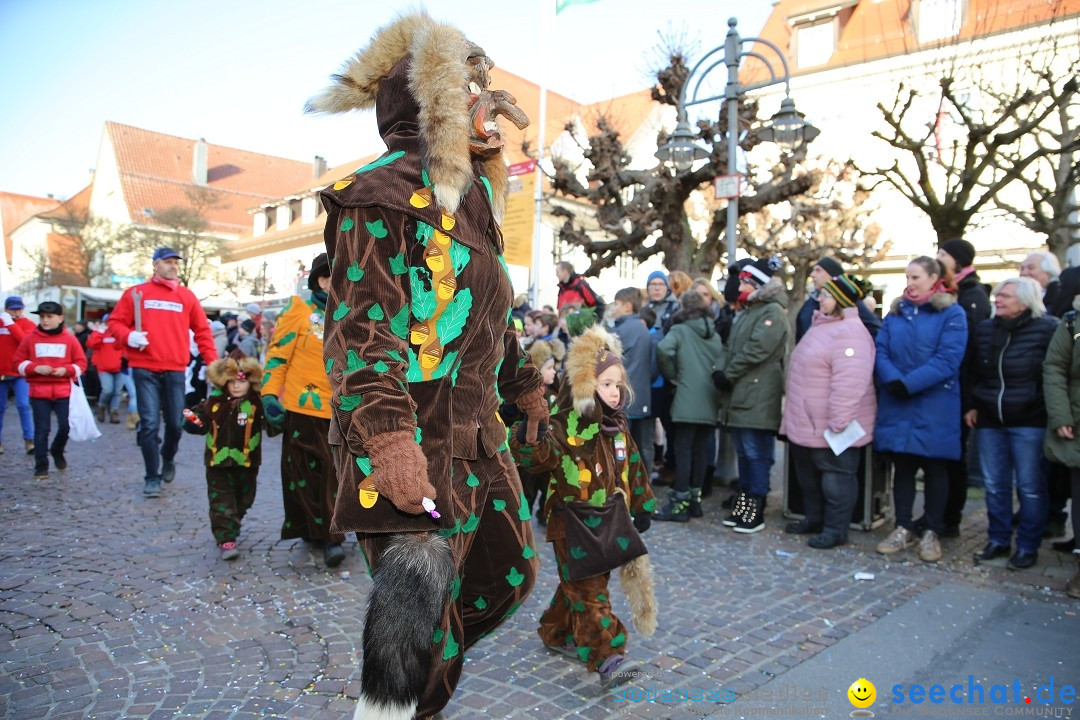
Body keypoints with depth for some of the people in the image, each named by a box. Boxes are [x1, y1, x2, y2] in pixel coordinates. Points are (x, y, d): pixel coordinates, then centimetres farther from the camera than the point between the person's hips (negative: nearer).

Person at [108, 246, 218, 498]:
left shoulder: (187, 296, 10)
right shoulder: (136, 293, 6)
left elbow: (202, 331, 9)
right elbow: (115, 322, 7)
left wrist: (213, 362, 1)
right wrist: (129, 337, -15)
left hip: (175, 370, 2)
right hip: (145, 370, -2)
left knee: (176, 423, 7)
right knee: (150, 424, -4)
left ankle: (168, 459, 37)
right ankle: (152, 477, 7)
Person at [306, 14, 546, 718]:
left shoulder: (474, 196, 18)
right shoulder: (389, 191, -11)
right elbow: (358, 322, -20)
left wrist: (525, 383, 32)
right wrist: (385, 433, -31)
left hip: (478, 436, 10)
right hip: (413, 445, -9)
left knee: (508, 574, 18)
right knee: (419, 606, -6)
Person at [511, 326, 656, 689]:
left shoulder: (618, 426, 6)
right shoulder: (565, 425, -16)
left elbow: (633, 465, 15)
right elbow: (536, 458, -26)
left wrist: (642, 506, 16)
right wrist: (528, 439, -47)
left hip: (608, 522, 7)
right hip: (572, 525, -7)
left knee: (581, 584, 19)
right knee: (589, 591, -6)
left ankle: (558, 633, 37)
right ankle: (607, 657, -5)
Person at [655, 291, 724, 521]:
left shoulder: (680, 330, -2)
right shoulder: (715, 335, 14)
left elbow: (663, 350, -20)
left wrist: (672, 375, -6)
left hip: (688, 402, -5)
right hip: (709, 401, 6)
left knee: (683, 448, -3)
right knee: (701, 449, 10)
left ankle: (680, 504, -2)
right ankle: (695, 499, 17)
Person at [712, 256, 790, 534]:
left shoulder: (773, 311, -9)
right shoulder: (746, 311, 20)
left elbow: (757, 350, -18)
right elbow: (730, 346, 16)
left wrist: (728, 374, -13)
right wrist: (720, 370, -2)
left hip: (758, 398, -9)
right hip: (738, 396, 9)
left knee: (757, 454, -3)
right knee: (744, 452, 15)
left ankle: (756, 510, 4)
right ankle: (743, 501, 25)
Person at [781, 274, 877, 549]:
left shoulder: (849, 332, -21)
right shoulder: (823, 325, 14)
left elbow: (848, 382, -28)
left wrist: (838, 421, -29)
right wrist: (795, 415, 25)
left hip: (831, 425, -11)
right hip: (809, 421, 11)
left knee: (836, 476, 2)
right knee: (809, 474, 20)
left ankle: (835, 529, 13)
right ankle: (813, 518, 34)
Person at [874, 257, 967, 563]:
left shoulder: (952, 314, -4)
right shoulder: (896, 312, 11)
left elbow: (948, 359, -14)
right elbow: (880, 350, 3)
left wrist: (909, 383, -20)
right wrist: (892, 379, -15)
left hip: (934, 406, -4)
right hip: (896, 404, 4)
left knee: (934, 468, 7)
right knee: (902, 466, 9)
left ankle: (932, 532, 20)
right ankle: (903, 529, 20)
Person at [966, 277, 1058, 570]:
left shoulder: (1048, 329, -7)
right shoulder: (985, 329, 8)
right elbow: (974, 373, 15)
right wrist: (971, 406, 10)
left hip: (1030, 421, -5)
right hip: (989, 420, 5)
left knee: (1030, 487, 3)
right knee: (995, 485, 10)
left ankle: (1027, 547, 15)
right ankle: (998, 540, 22)